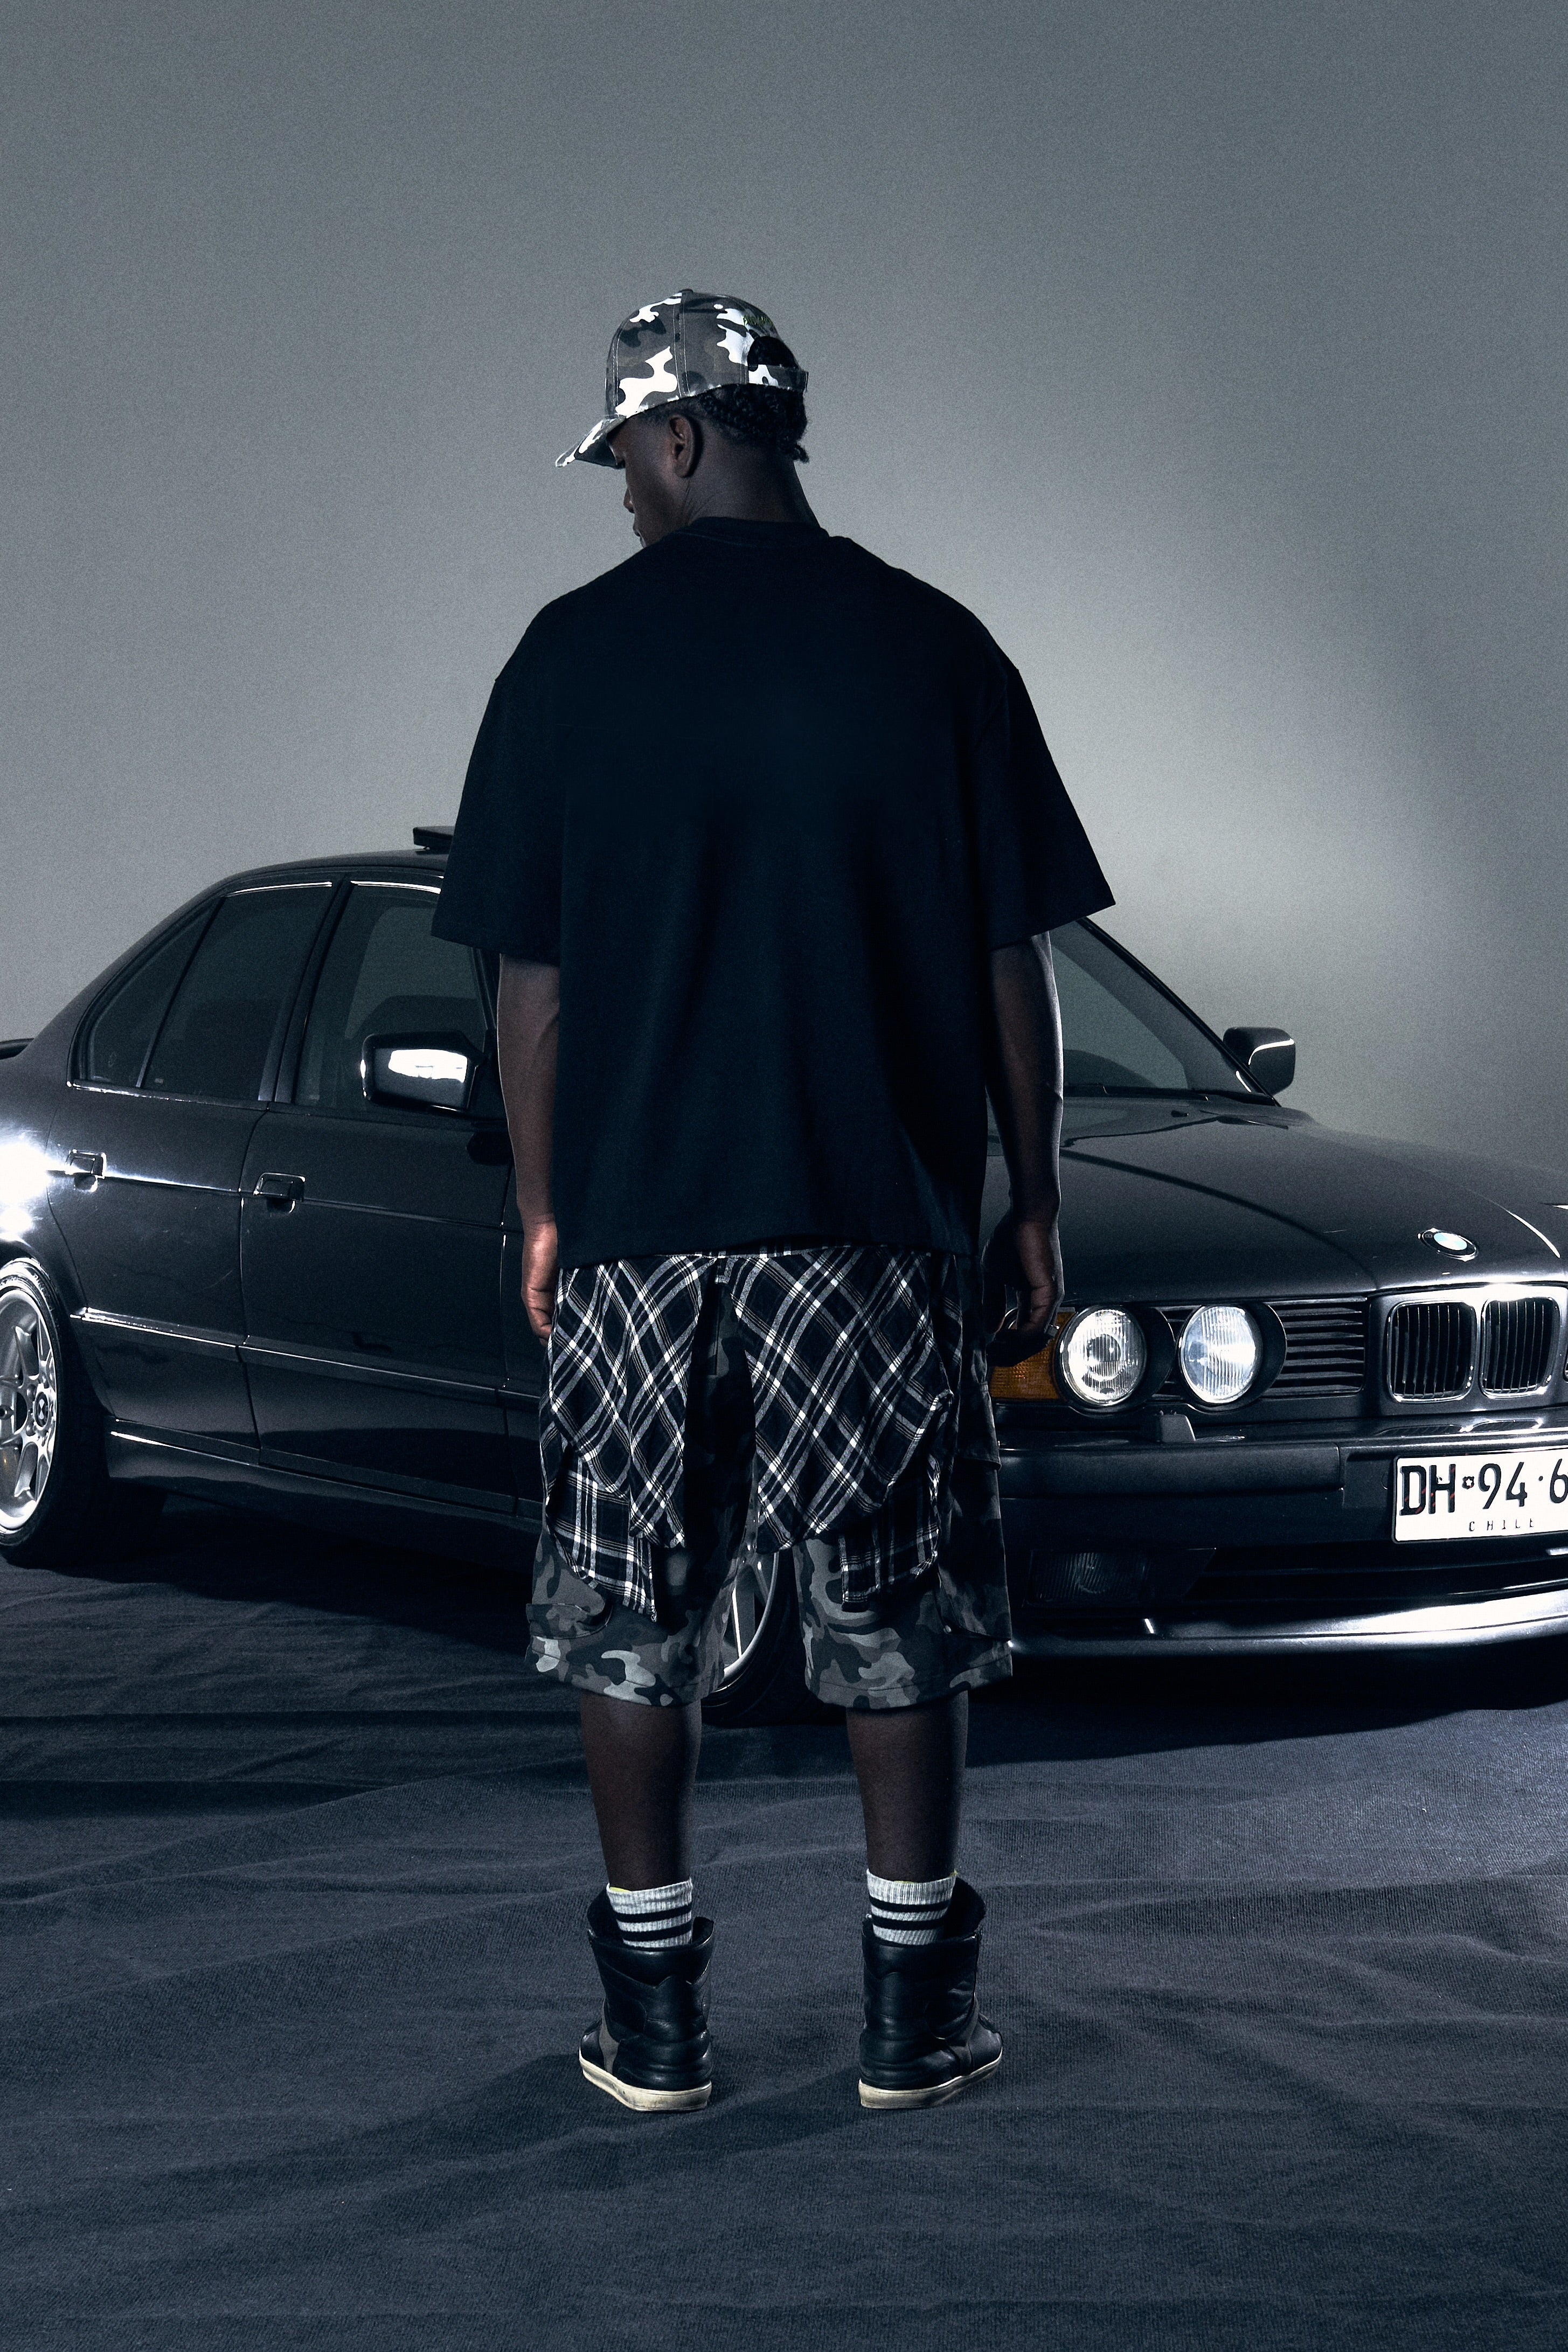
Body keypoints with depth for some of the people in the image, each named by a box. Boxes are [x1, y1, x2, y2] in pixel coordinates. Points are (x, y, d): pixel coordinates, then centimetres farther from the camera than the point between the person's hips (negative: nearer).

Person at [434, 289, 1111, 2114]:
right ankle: (914, 2016, 13)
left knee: (631, 1626, 10)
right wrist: (1035, 1204, 9)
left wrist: (544, 1212, 11)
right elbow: (1012, 967, 0)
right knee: (899, 1621, 9)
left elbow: (528, 978, 1)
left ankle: (653, 2022, 14)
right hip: (882, 1218, 0)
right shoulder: (932, 647, 0)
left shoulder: (576, 652, -1)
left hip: (633, 1227, 0)